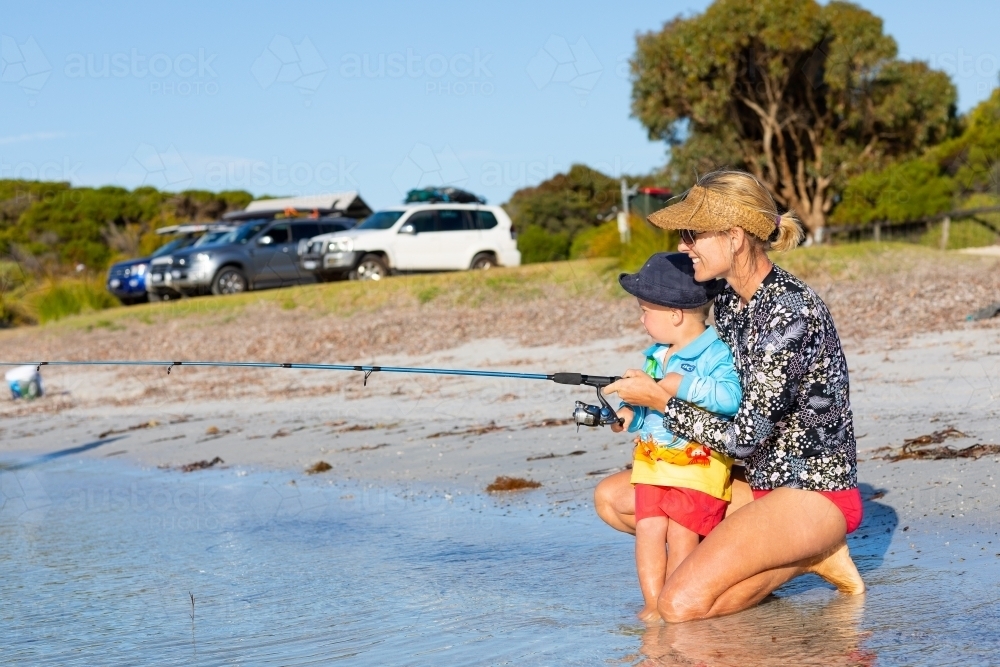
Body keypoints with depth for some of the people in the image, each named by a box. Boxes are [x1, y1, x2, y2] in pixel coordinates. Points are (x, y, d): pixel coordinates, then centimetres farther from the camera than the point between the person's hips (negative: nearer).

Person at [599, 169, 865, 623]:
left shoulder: (789, 311, -24)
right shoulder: (729, 299, 3)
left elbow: (746, 436, -24)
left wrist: (661, 401, -14)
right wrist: (637, 405, -1)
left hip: (812, 493, -9)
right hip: (756, 479, 9)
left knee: (682, 605, -24)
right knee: (612, 496, 7)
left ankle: (808, 558, -2)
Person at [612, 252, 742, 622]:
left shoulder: (716, 354, -12)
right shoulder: (654, 355, 15)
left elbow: (730, 396, -27)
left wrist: (684, 385, -28)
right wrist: (629, 413, 3)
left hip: (697, 464, -7)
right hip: (652, 463, 7)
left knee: (682, 536, -5)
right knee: (647, 530, 0)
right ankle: (652, 604, 7)